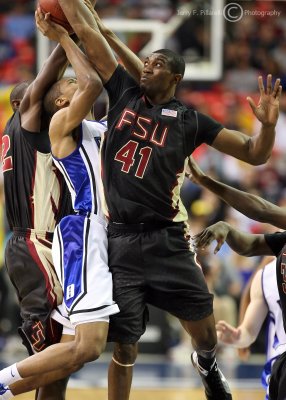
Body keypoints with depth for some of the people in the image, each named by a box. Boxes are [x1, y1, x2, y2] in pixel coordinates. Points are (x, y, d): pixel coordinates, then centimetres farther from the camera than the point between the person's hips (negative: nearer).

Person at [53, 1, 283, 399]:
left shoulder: (189, 121, 5)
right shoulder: (124, 93, 9)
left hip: (167, 241, -1)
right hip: (120, 239, 1)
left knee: (205, 332, 2)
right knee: (124, 347, 2)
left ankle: (206, 363, 39)